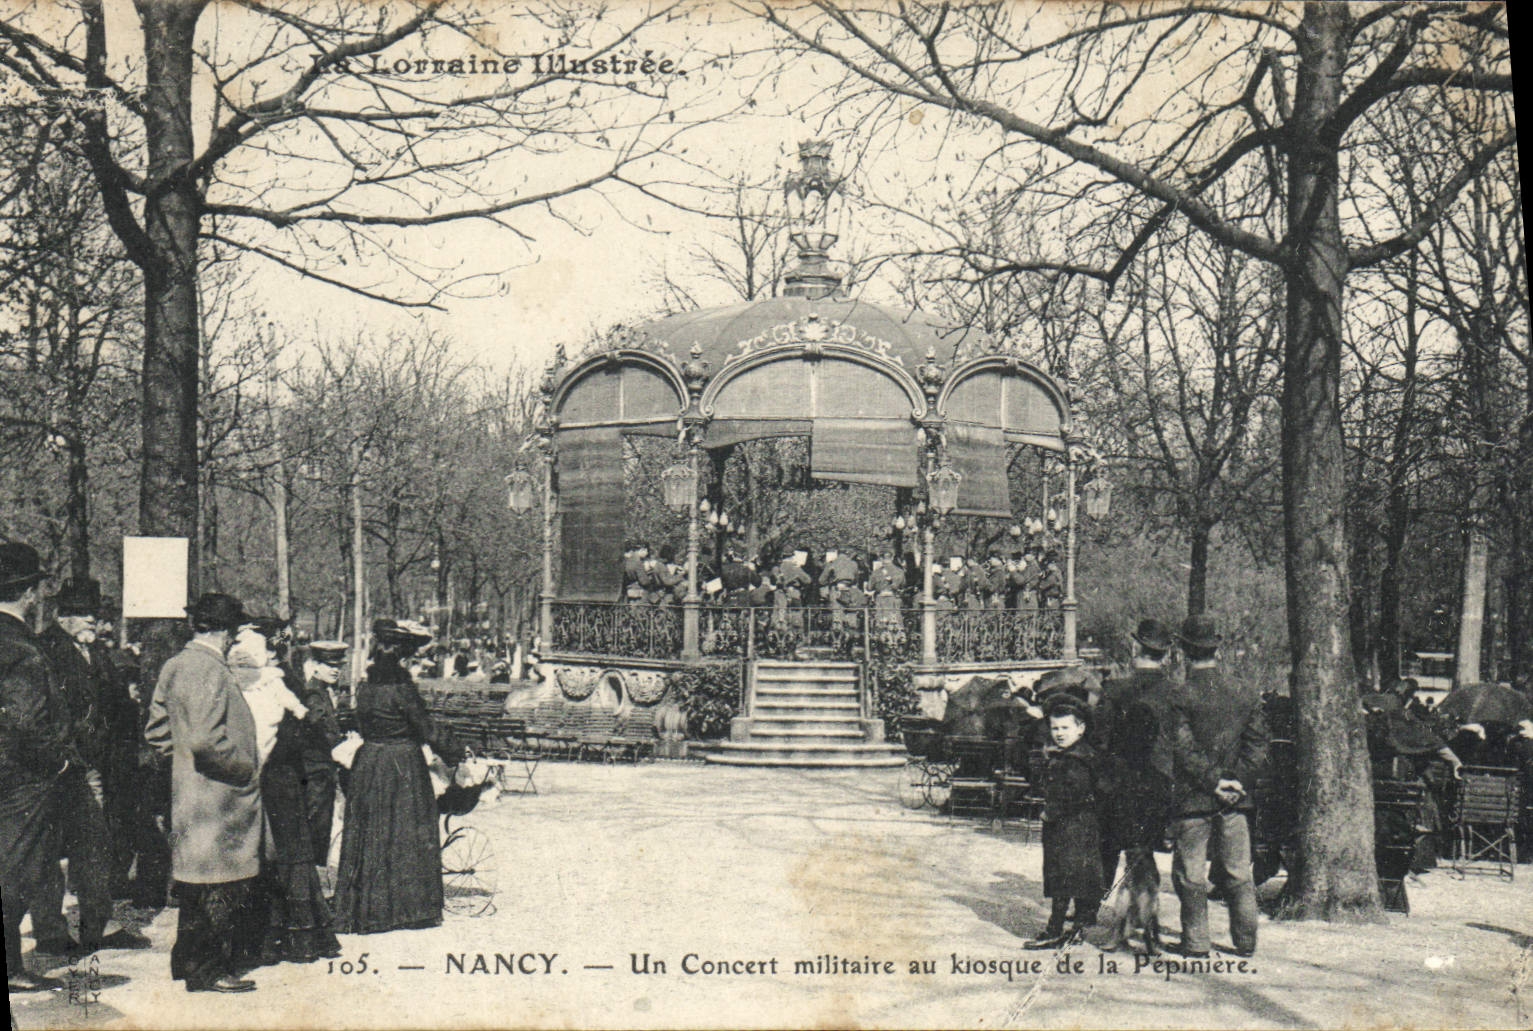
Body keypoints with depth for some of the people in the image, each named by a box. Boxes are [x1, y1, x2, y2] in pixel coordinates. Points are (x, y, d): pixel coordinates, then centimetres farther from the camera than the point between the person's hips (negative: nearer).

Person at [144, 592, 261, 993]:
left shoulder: (174, 666, 9)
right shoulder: (210, 670, -20)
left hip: (188, 791, 10)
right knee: (220, 885, -1)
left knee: (196, 879, 19)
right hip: (217, 796, -10)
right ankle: (210, 969, 6)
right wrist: (246, 769, -15)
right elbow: (206, 739, -28)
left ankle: (187, 960, 29)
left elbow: (156, 731, 16)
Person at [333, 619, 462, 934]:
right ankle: (405, 906, 9)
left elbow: (362, 728, 12)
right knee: (406, 837, 4)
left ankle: (363, 911, 16)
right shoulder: (402, 690, -16)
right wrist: (456, 753, 2)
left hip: (368, 764, 6)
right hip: (404, 767, -6)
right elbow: (429, 732, -11)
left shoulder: (365, 688, 1)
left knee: (369, 837, 11)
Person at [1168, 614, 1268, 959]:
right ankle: (1246, 942, 17)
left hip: (1193, 799, -4)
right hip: (1235, 800, 4)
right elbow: (1258, 746, 0)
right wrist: (1234, 781, -3)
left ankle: (1196, 941, 7)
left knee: (1190, 873, 5)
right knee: (1238, 872, 12)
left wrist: (1213, 782, -9)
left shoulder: (1180, 697, -11)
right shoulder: (1247, 694, 2)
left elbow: (1182, 750, -15)